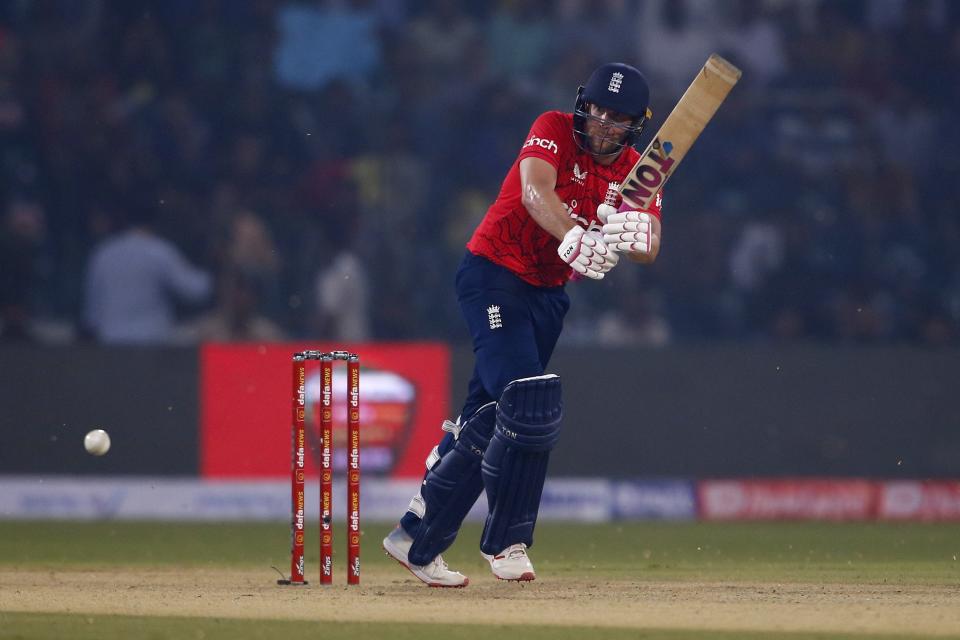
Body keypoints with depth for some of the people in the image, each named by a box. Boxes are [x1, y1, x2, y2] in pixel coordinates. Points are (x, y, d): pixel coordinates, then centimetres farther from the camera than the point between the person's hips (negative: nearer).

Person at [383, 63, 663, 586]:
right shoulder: (554, 130, -12)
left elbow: (650, 250, -12)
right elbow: (535, 191, -32)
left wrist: (630, 234, -37)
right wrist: (575, 238, -51)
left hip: (548, 295, 6)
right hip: (494, 276, -6)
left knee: (487, 419, 7)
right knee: (530, 405, -20)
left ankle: (416, 539, 17)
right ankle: (506, 541, -7)